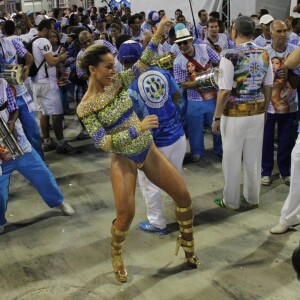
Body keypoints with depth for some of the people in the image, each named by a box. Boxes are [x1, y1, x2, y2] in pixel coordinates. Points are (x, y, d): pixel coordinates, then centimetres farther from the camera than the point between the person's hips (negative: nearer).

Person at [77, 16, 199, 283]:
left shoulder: (117, 82, -2)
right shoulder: (86, 108, -16)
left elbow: (142, 65, 0)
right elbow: (103, 143, -23)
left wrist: (157, 37, -13)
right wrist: (138, 128, -30)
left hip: (148, 151, 5)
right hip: (123, 161, -5)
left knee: (183, 195, 6)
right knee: (126, 214, -4)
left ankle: (187, 243, 31)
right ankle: (116, 256, 28)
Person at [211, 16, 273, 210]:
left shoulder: (230, 56, -16)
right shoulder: (265, 54, 1)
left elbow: (225, 92, -17)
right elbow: (268, 88, 8)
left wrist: (217, 117, -8)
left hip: (235, 114, -5)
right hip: (257, 112, 5)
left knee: (232, 159, 8)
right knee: (254, 158, 16)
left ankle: (231, 201, 20)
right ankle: (253, 198, 30)